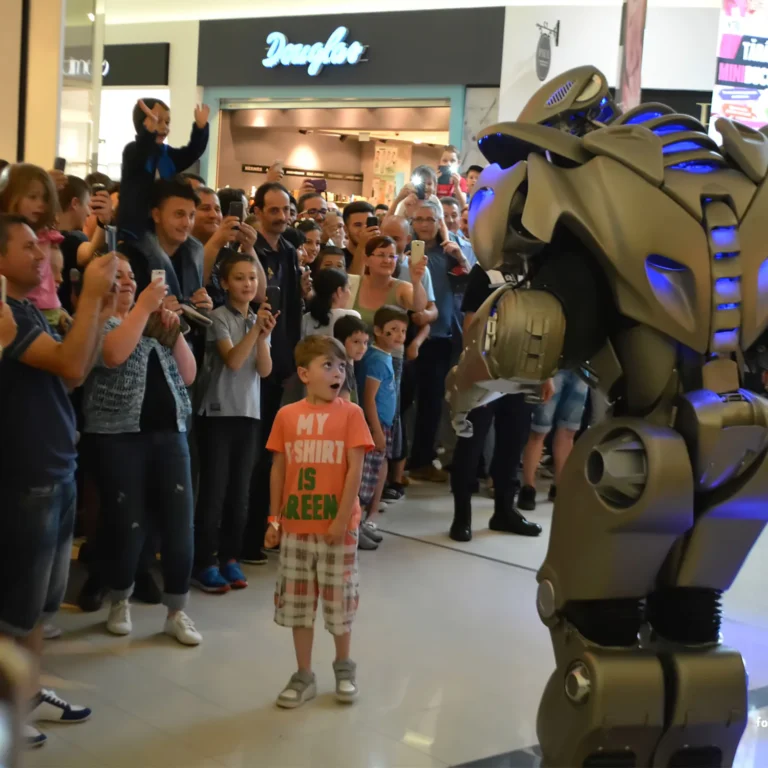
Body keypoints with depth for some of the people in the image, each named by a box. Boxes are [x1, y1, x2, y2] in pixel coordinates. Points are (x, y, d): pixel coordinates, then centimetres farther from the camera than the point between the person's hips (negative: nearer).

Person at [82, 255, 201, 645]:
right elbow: (114, 354, -21)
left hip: (169, 433, 5)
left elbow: (188, 376, 12)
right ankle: (119, 602, 22)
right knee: (127, 524, 0)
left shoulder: (155, 325, 18)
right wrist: (144, 306, -17)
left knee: (180, 522, -1)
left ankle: (177, 612, 10)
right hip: (118, 437, -5)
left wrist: (173, 332, 0)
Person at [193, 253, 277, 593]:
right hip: (217, 413, -5)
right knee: (213, 490, -4)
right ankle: (204, 563, 2)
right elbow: (233, 361, -19)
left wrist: (264, 337, -16)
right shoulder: (219, 317, -7)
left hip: (249, 413, 5)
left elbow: (264, 370, -1)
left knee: (239, 491, 8)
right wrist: (255, 329, -26)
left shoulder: (260, 318, 9)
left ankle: (229, 558, 17)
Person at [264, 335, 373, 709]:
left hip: (337, 525, -2)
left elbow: (355, 469, -9)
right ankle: (304, 676, 22)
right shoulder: (287, 416, 1)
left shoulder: (350, 413, -6)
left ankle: (343, 665, 31)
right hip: (296, 525, 3)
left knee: (339, 599, 9)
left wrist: (342, 518, -13)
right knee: (298, 602, 10)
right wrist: (274, 518, 5)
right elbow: (278, 469, 6)